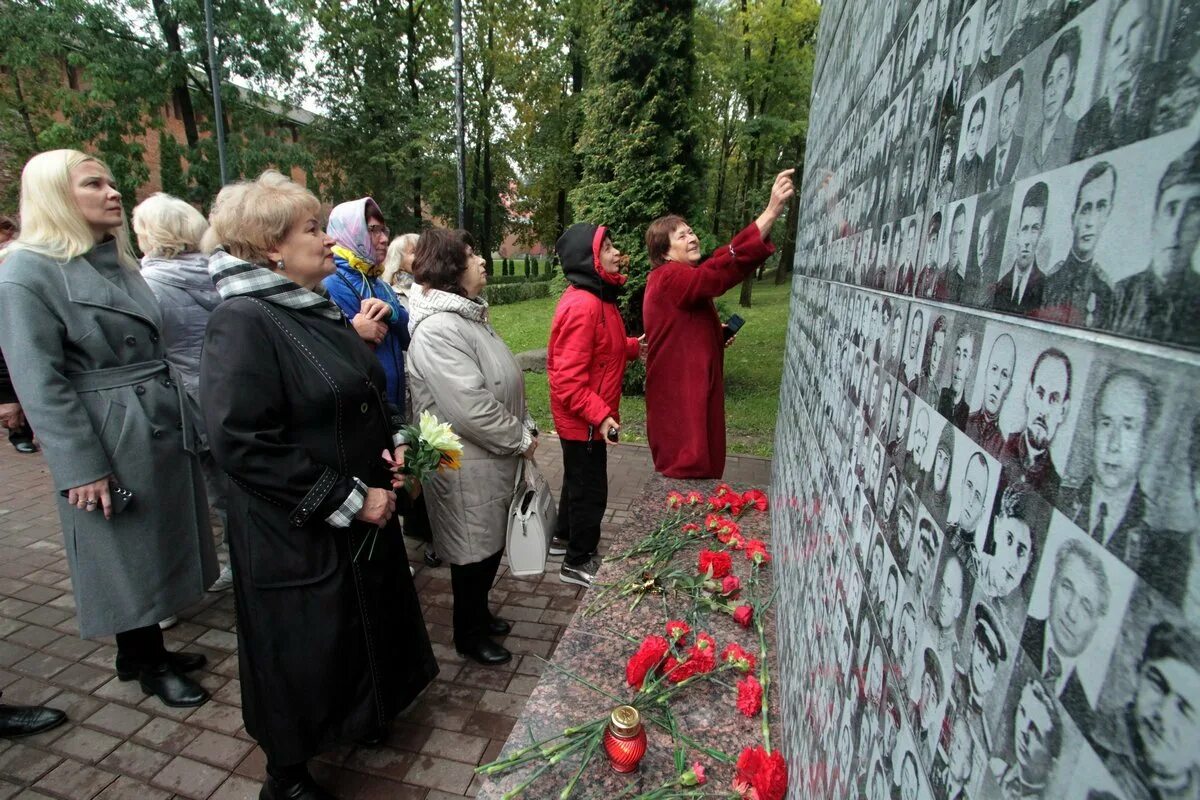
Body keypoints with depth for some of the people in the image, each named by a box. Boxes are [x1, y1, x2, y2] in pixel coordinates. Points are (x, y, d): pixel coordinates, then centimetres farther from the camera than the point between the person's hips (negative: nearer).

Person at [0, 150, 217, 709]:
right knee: (127, 557, 8)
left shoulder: (118, 262, 13)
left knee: (158, 548, 17)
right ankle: (146, 666, 28)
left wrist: (185, 418, 15)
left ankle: (146, 651, 36)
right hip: (111, 443, -7)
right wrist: (81, 468, -17)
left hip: (165, 427, 8)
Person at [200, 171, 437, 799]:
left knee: (366, 627, 24)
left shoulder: (318, 309, 7)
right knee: (303, 651, 12)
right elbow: (242, 444, -26)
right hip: (297, 536, -8)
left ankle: (361, 718, 51)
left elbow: (367, 395, 17)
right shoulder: (242, 322, -20)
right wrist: (348, 500, -23)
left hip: (362, 515, 8)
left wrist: (397, 440, -2)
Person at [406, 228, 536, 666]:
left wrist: (525, 427, 8)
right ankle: (469, 634, 32)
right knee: (475, 549, 9)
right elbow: (470, 406, -28)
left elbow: (506, 381, 15)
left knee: (491, 544, 23)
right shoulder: (436, 329, -24)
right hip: (468, 466, -9)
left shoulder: (469, 313, 10)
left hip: (495, 457, 10)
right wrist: (519, 438, -15)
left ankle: (479, 612, 45)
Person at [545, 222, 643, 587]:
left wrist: (634, 346, 8)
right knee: (590, 488, 5)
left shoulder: (595, 297, 7)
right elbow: (569, 377, -28)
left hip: (583, 418, 10)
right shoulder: (583, 306, -26)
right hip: (584, 420, -10)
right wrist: (600, 415, -29)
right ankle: (578, 563, 24)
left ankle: (565, 538, 44)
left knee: (578, 480, 24)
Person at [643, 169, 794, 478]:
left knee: (704, 468, 19)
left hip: (693, 391, 11)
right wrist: (770, 213, -40)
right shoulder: (669, 279, -18)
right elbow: (717, 272, -36)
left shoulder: (682, 281, 16)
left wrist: (716, 334, 6)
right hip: (680, 397, -10)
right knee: (687, 474, -1)